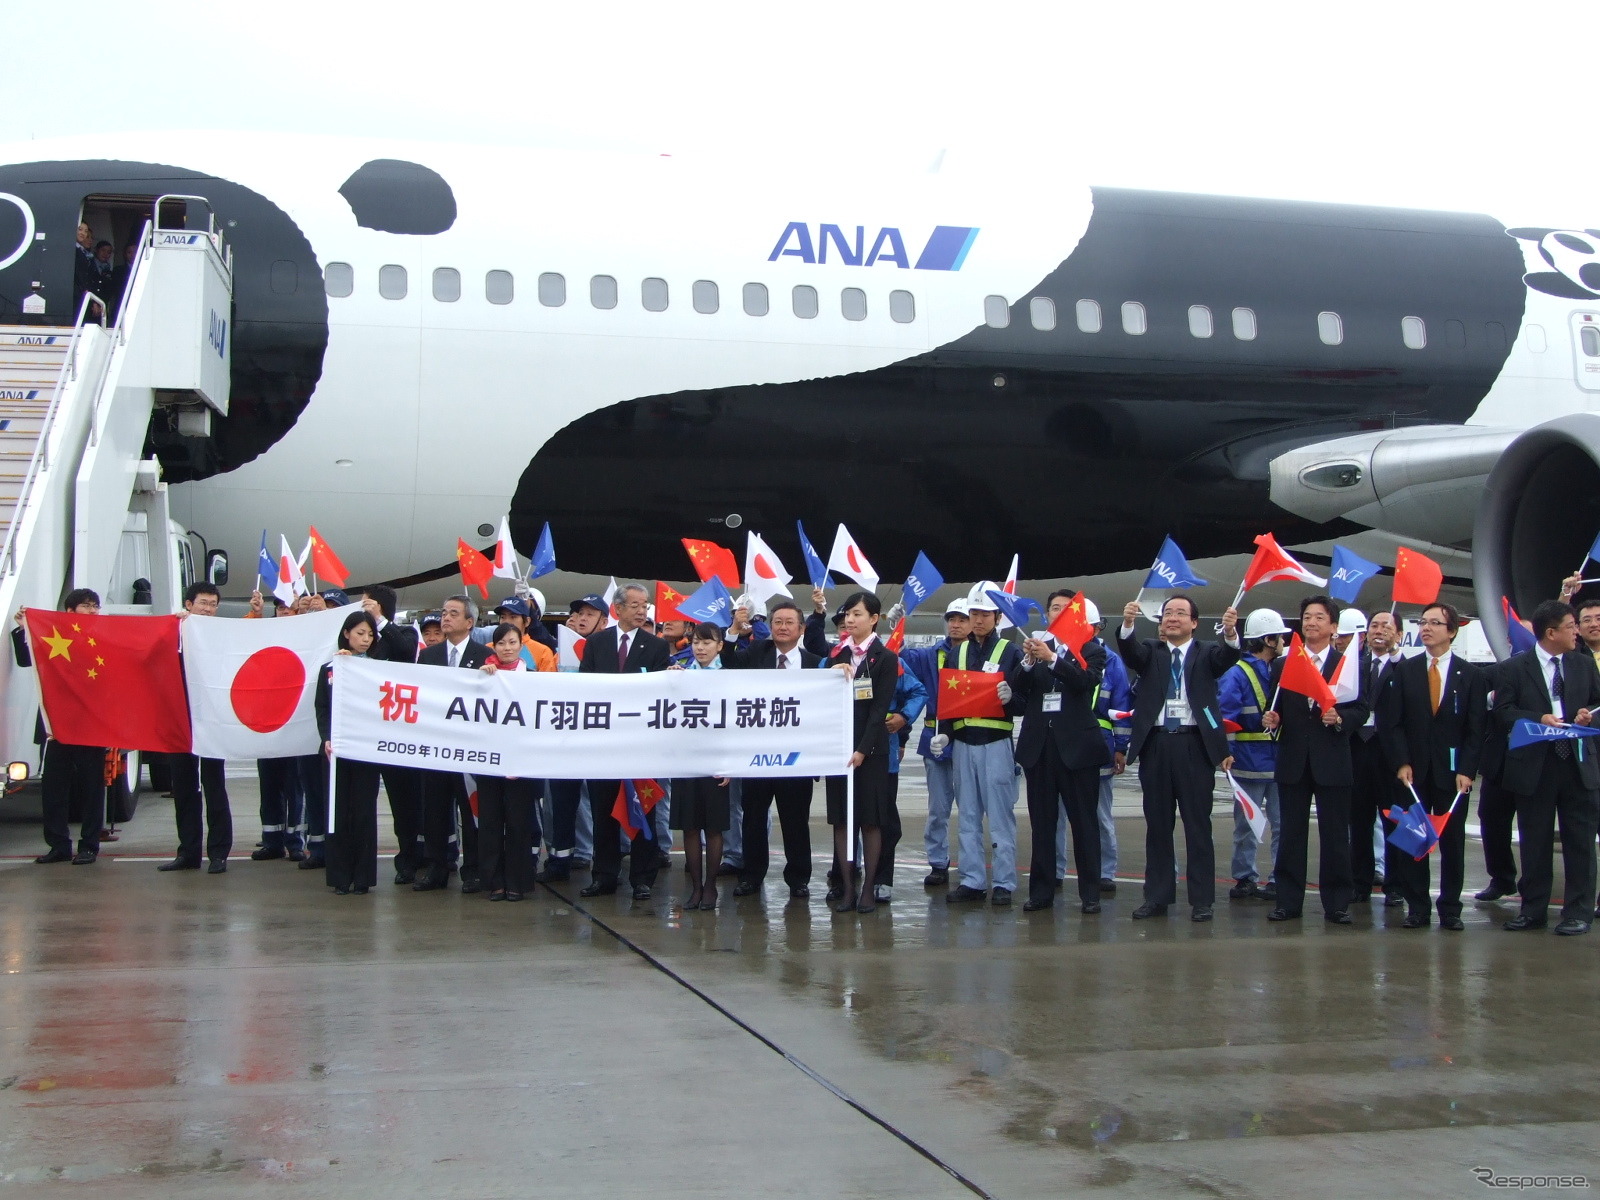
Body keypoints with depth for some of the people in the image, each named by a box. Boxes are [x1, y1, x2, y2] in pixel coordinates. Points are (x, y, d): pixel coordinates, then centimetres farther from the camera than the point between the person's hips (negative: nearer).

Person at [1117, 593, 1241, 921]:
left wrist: (1230, 632, -36)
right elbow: (1130, 651, -11)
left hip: (1195, 746, -2)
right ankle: (1157, 897, 14)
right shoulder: (1150, 651, 10)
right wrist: (1128, 624, -32)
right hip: (1155, 744, 2)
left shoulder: (1206, 654, 7)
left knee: (1198, 825, 1)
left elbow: (1228, 656, -14)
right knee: (1157, 825, 8)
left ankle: (1202, 900, 5)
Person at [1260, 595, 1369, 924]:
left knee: (1334, 836, 2)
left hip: (1332, 762, -2)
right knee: (1291, 835, 6)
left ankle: (1336, 904, 9)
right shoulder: (1283, 665, 11)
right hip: (1293, 761, 2)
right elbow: (1276, 709, 11)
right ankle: (1289, 902, 11)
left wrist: (1340, 719, -19)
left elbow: (1361, 708, -1)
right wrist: (1272, 719, -11)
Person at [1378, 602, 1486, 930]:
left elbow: (1476, 728, 0)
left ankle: (1450, 909, 12)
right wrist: (1402, 763, -10)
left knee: (1452, 840, 4)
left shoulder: (1471, 675, 4)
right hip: (1413, 770, 1)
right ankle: (1417, 908, 9)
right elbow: (1393, 722, 0)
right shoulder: (1403, 671, 5)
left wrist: (1466, 770, -9)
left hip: (1453, 771, -1)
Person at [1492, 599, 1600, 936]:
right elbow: (1502, 713, -6)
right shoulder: (1514, 668, 0)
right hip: (1534, 767, -2)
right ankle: (1533, 909, 16)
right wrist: (1538, 719, -20)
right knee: (1534, 842, 6)